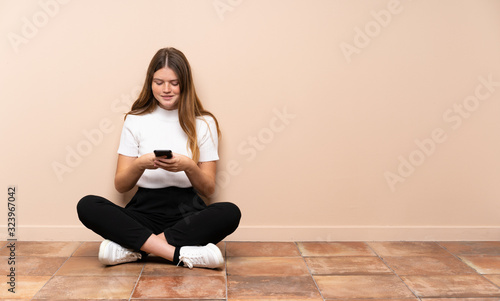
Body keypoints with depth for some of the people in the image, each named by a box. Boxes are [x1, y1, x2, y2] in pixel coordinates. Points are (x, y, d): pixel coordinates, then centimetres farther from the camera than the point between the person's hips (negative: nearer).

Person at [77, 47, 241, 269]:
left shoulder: (203, 123, 5)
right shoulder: (135, 121, 8)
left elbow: (208, 190, 3)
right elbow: (120, 186, 5)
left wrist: (188, 167, -17)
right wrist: (140, 165, -16)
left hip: (187, 213, -1)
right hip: (145, 210, 1)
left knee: (230, 213, -32)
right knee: (87, 206, -25)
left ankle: (134, 247, -28)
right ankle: (181, 254, -32)